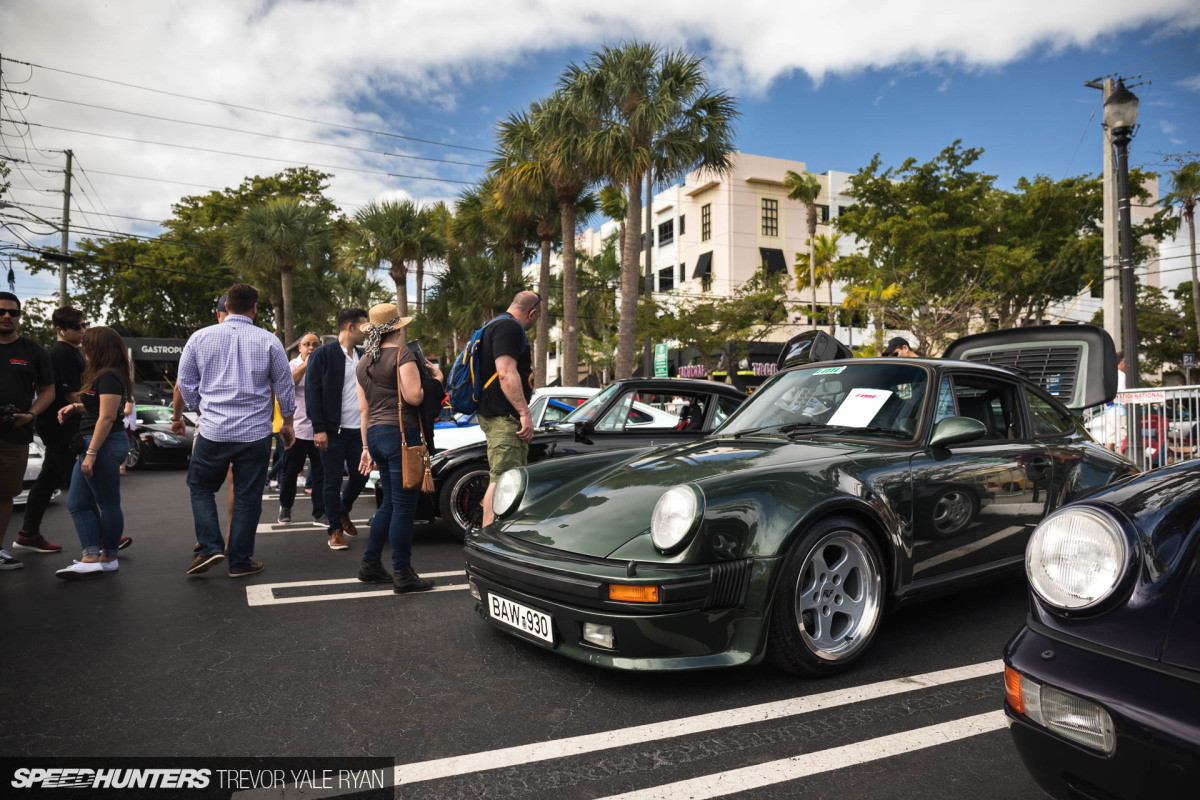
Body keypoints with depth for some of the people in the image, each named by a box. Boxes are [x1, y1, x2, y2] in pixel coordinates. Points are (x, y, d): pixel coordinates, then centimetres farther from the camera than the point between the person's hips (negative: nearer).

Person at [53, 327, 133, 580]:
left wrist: (91, 452, -21)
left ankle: (109, 558, 8)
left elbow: (107, 417, -20)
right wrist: (74, 407, 10)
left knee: (108, 504, -1)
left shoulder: (109, 376, -14)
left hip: (105, 444, -11)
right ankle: (91, 558, 5)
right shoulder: (103, 375, 17)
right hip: (92, 444, 11)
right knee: (76, 503, 8)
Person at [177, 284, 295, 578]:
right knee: (247, 497, 7)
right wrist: (287, 422, 17)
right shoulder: (269, 341, -2)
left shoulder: (200, 337, 2)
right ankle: (240, 561, 14)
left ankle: (210, 546, 8)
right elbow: (285, 386, 5)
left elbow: (186, 383, 10)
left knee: (200, 486, 20)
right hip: (256, 434, -1)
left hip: (213, 431, 1)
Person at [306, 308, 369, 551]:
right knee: (333, 481, 2)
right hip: (333, 430, -5)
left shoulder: (363, 356, 12)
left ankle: (343, 512, 35)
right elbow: (312, 392, -8)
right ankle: (335, 530, 14)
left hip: (359, 430, 5)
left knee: (360, 477, 9)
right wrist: (319, 428, -14)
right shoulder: (323, 354, -6)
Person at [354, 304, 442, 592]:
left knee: (389, 503, 18)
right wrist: (435, 378, -1)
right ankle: (403, 574, 2)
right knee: (404, 506, -3)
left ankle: (370, 565, 23)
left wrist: (367, 446, 20)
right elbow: (414, 397, -18)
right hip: (401, 434, -8)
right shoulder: (402, 354, -9)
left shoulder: (363, 362, 16)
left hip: (375, 435, 9)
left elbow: (363, 408, 17)